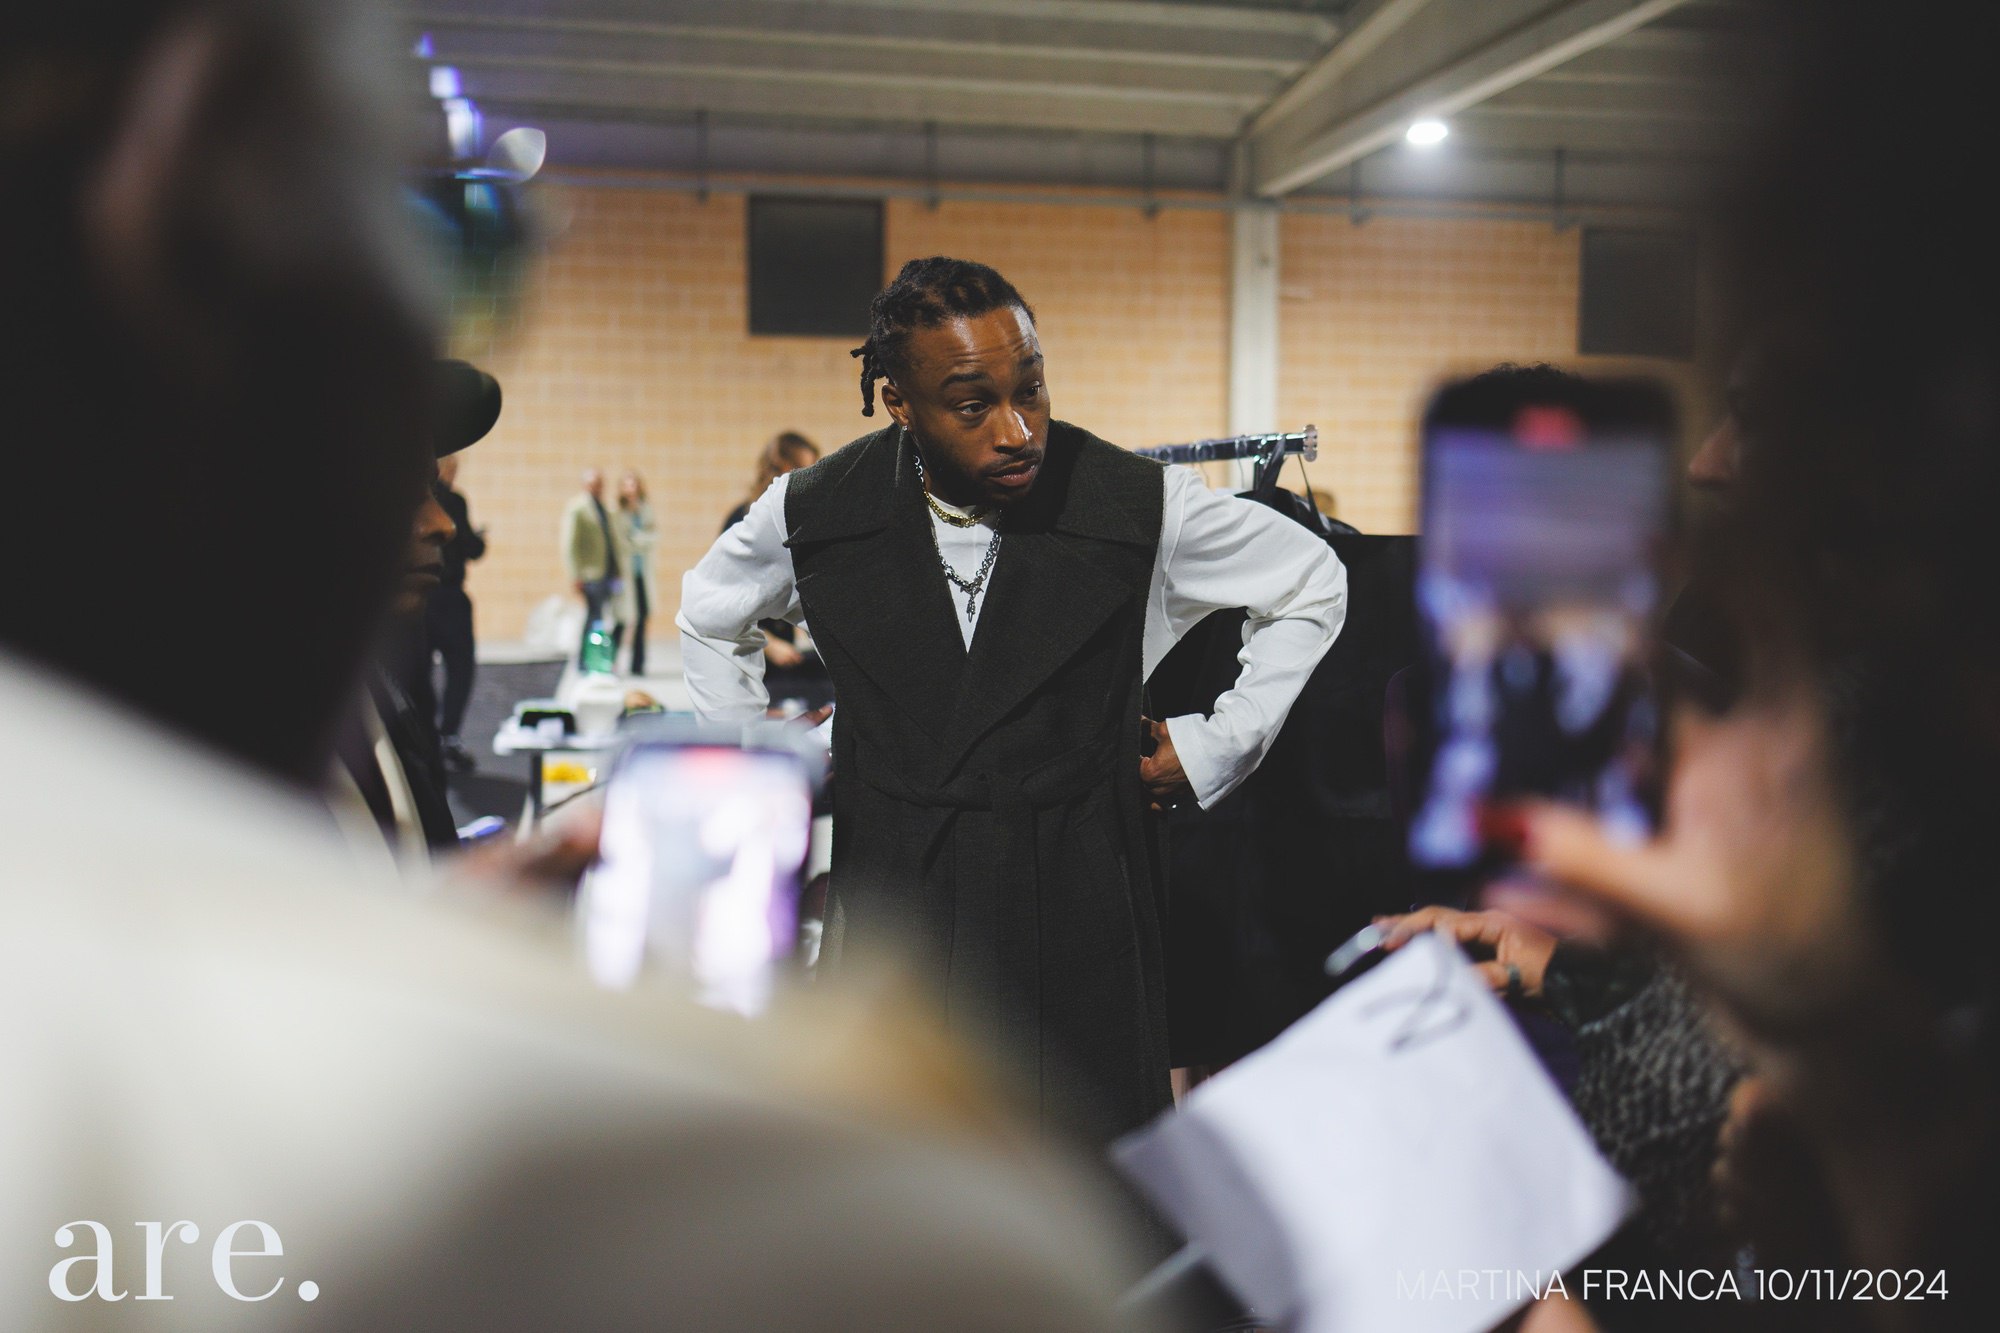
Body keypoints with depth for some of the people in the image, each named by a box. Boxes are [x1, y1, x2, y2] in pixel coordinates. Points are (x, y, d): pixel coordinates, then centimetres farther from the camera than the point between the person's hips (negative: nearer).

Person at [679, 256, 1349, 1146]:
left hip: (1078, 906, -1)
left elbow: (1313, 586, 8)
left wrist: (1217, 746, 4)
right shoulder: (814, 512, -3)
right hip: (893, 898, 2)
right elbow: (708, 614, 20)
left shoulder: (1139, 504, -8)